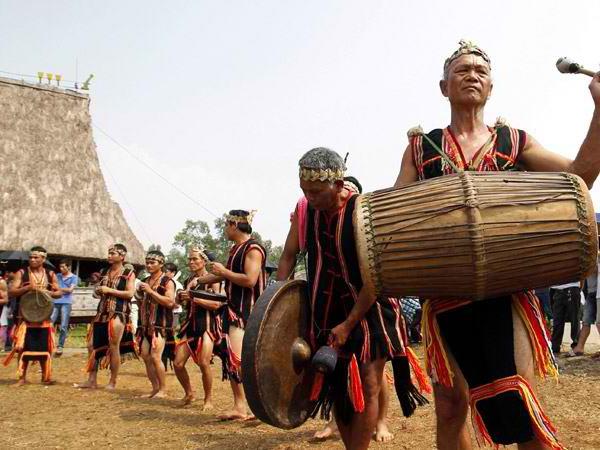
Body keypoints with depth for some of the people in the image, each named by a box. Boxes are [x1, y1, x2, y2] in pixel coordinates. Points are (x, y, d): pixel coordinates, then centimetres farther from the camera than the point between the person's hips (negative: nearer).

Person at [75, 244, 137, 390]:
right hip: (102, 312, 7)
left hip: (119, 313, -7)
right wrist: (98, 291, 2)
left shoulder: (128, 273, -3)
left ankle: (113, 382, 7)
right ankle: (92, 380, 14)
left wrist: (109, 290, -15)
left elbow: (130, 293, -14)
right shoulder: (104, 272, 15)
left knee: (114, 348, -4)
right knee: (93, 346, 5)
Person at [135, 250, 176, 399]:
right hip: (145, 324, 8)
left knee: (155, 357, -13)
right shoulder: (145, 281, 17)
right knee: (145, 356, 5)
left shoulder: (167, 282, -6)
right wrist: (138, 296, 8)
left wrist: (151, 291, -19)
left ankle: (163, 390, -2)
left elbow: (170, 302, -20)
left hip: (160, 324, -8)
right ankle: (155, 388, 14)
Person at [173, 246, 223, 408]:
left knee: (204, 363, -14)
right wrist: (181, 296, 0)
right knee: (178, 364, 1)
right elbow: (180, 301, 22)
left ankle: (208, 399, 6)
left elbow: (216, 304, -15)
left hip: (206, 323, -6)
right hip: (190, 323, 6)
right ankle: (189, 393, 24)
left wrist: (194, 297, -17)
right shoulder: (188, 280, 15)